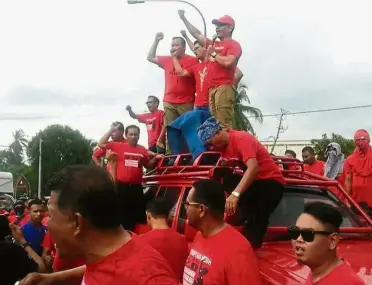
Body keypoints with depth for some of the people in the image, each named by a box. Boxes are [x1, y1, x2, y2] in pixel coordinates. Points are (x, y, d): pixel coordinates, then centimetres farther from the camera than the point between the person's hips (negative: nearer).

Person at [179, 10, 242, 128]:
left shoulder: (234, 44, 2)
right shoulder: (213, 44, 24)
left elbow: (228, 62, -16)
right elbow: (197, 34, 31)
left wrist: (213, 53, -1)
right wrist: (183, 18, 32)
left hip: (224, 88, -8)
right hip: (212, 89, 8)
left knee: (224, 125, -18)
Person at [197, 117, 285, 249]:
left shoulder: (241, 138, -22)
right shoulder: (223, 144, 6)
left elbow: (253, 167, -39)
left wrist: (235, 194, -51)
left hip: (270, 181, -9)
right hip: (252, 182, 9)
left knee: (256, 220, -27)